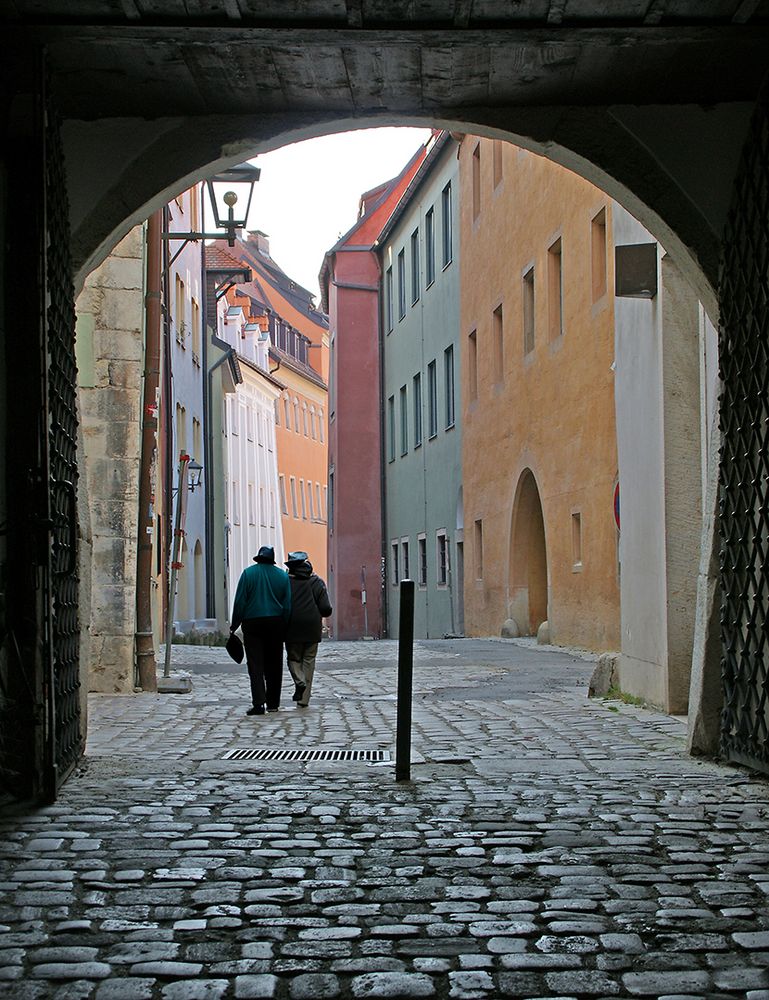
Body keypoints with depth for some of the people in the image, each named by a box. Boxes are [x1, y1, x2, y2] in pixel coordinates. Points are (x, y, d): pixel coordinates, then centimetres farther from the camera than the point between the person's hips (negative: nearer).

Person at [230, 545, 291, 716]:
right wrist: (283, 627, 11)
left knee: (255, 665, -3)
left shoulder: (248, 573, -3)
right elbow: (287, 605, 4)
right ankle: (273, 703, 16)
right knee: (273, 665, 11)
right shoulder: (282, 575, 5)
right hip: (275, 623, 2)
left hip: (252, 623, -2)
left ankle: (259, 703, -15)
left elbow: (239, 602, -6)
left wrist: (234, 625, 2)